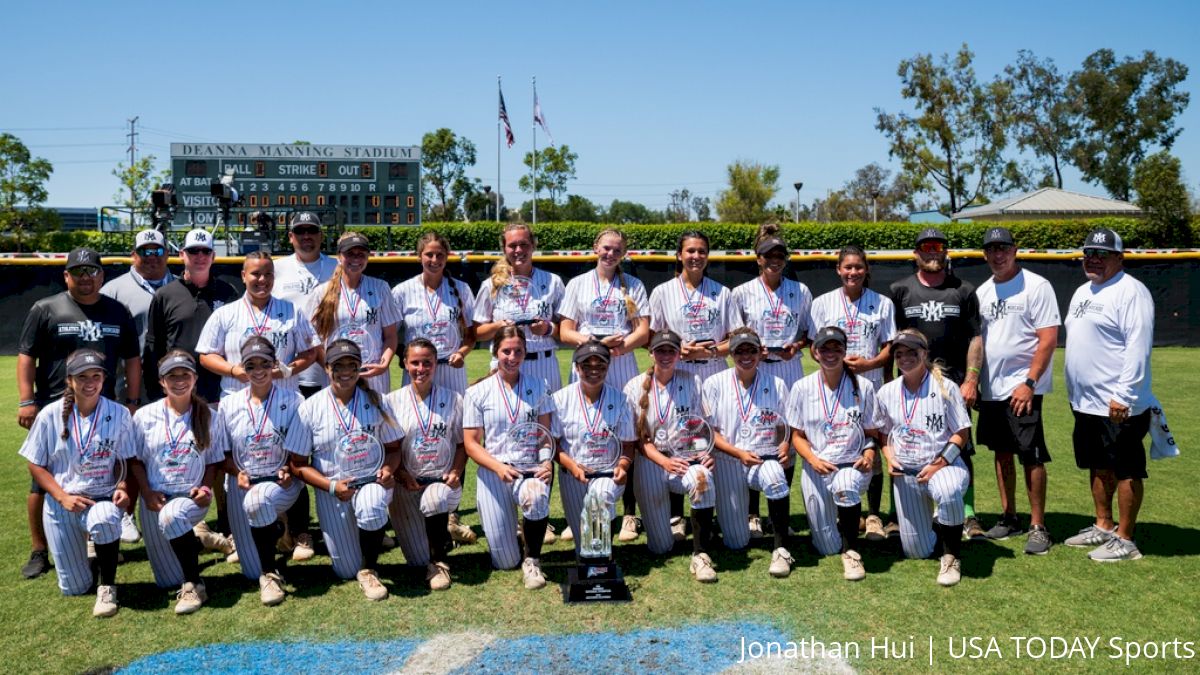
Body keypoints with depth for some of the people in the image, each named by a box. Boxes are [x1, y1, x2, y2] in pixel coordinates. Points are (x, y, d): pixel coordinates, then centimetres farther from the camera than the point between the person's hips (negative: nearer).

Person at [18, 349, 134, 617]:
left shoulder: (118, 414, -7)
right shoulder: (50, 415, -7)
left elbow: (125, 461, 2)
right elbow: (36, 466, -2)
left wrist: (123, 489, -17)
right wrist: (63, 497, -15)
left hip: (103, 498, -1)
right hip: (62, 503, 1)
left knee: (104, 520, -41)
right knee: (74, 588, 5)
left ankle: (107, 586, -17)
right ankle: (81, 554, 41)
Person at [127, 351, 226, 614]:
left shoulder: (209, 417, 1)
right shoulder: (145, 416, 1)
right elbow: (135, 460, 5)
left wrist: (205, 488, -10)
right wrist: (147, 493, -8)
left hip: (191, 497, -2)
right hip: (155, 500, 2)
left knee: (171, 516, -40)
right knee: (169, 581, 4)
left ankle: (194, 586, -24)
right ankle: (192, 541, 40)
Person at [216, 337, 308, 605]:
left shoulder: (293, 401, -3)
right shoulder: (228, 405, 4)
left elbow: (296, 454, -1)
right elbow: (224, 455, 7)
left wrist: (287, 471, -20)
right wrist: (238, 473, -11)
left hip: (281, 483, -3)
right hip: (242, 484, 3)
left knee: (256, 500, -40)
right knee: (252, 571, -1)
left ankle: (271, 573, -20)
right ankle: (273, 530, 35)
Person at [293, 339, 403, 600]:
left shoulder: (375, 401, 1)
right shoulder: (310, 407, -3)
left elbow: (393, 448, 6)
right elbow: (300, 464, -3)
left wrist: (387, 469, -16)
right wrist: (332, 486, -17)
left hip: (371, 481, 0)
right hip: (331, 490, 1)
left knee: (370, 506, -38)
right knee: (347, 571, 1)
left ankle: (369, 569, -12)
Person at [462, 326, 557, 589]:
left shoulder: (537, 386, 8)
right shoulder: (477, 392, 2)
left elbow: (545, 432, 7)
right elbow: (471, 444, -1)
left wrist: (546, 463, -12)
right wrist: (499, 467, -17)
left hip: (530, 469, 1)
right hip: (493, 471, 0)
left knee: (536, 498, -39)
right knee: (505, 562, -4)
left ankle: (531, 560, -13)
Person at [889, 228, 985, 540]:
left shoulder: (964, 292, 8)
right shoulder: (900, 291, 8)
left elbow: (975, 339, 6)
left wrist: (971, 380, -4)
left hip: (953, 384, 0)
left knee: (961, 451, 0)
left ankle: (968, 515, 9)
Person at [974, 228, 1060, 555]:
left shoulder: (1036, 286, -7)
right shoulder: (982, 292, 12)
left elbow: (1049, 339, -12)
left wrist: (1029, 383, -18)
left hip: (1023, 387, -6)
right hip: (991, 389, 7)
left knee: (1031, 456, -5)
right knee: (1002, 453, 12)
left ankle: (1038, 526, 4)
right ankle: (1009, 518, 23)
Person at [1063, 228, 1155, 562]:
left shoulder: (1131, 292, -13)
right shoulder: (1082, 292, 16)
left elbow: (1138, 346, -20)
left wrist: (1123, 395, -25)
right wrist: (1075, 393, 20)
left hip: (1119, 406, -9)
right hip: (1085, 403, 9)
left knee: (1125, 471, 0)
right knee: (1098, 467, 18)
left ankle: (1125, 540, 8)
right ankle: (1103, 527, 31)